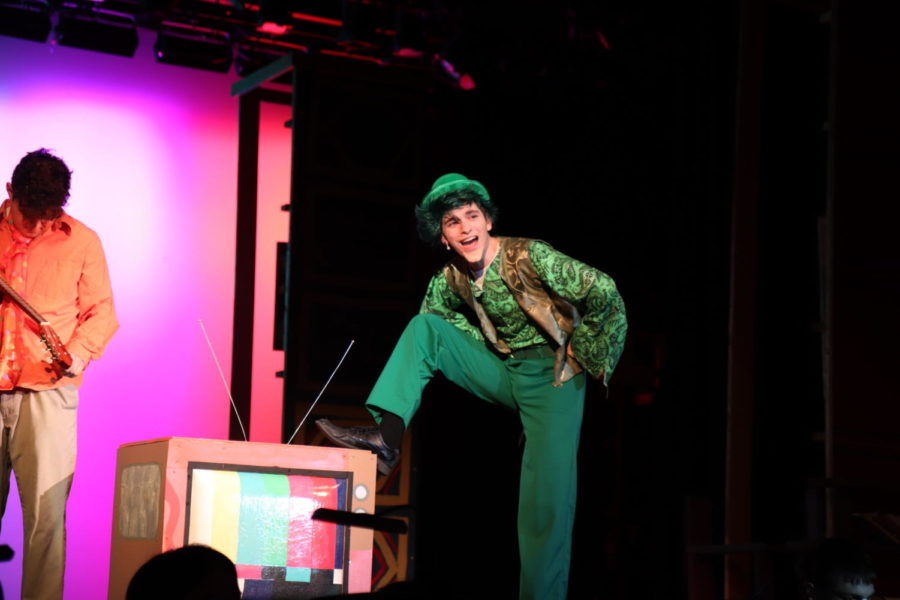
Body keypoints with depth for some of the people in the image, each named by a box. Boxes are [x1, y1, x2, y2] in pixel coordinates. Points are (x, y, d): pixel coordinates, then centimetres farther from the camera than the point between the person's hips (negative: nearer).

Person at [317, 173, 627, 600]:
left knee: (547, 499, -17)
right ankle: (386, 435, -21)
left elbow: (603, 292, -19)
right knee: (423, 328, -9)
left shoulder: (529, 257, -19)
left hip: (552, 378, -5)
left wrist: (589, 354, -10)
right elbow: (433, 330, 17)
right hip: (502, 372, 5)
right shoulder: (449, 281, -2)